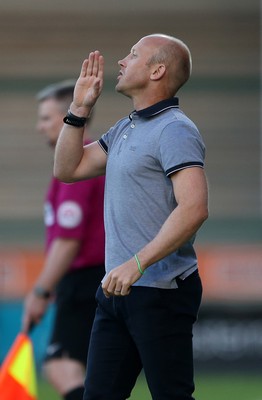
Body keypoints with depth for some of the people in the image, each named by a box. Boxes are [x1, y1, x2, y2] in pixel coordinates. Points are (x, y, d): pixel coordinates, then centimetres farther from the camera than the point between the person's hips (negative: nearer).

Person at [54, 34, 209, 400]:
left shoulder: (174, 130, -14)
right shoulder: (124, 129, 16)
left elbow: (194, 209, -26)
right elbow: (68, 169, 21)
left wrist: (136, 264, -31)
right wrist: (79, 108, 11)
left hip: (161, 291, -9)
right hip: (117, 288, 9)